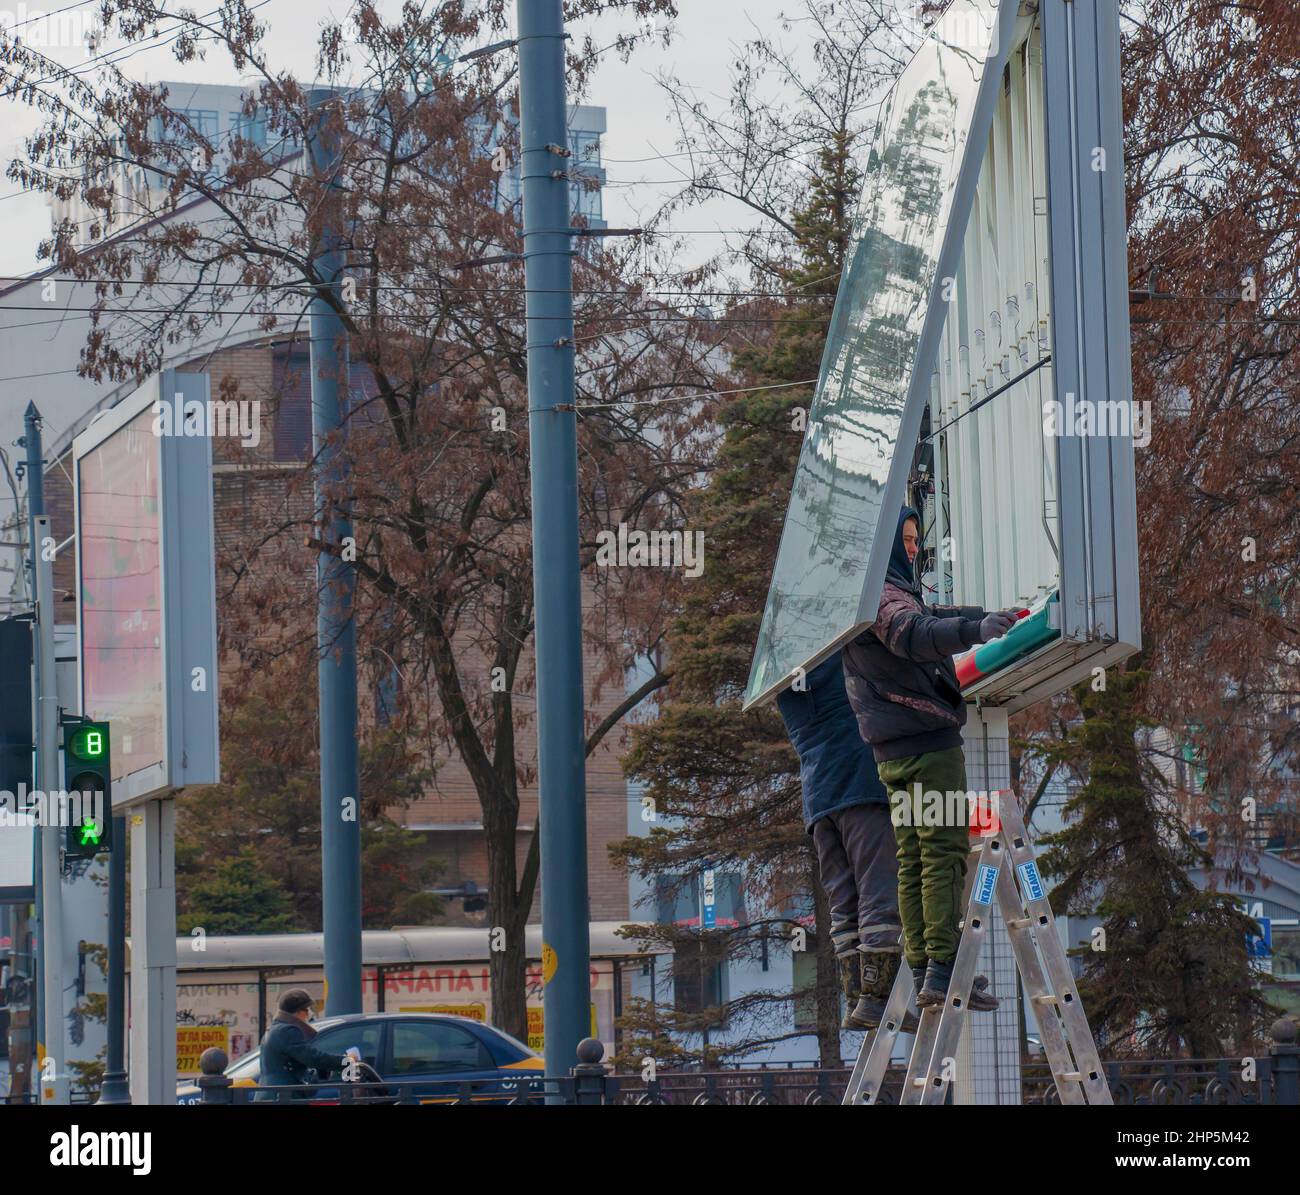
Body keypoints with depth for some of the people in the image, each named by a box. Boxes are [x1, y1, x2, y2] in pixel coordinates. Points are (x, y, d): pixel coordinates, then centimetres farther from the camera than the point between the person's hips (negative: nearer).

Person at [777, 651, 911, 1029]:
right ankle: (875, 997, -16)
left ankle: (854, 1000, 1)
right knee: (882, 892, -9)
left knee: (843, 906, 6)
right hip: (863, 782, -7)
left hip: (816, 796, 7)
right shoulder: (843, 650, -1)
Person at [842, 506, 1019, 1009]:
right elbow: (913, 635, -33)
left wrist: (991, 617, 41)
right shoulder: (880, 593, -12)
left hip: (892, 750, 10)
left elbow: (927, 617, 35)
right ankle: (943, 969, -17)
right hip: (928, 740, -10)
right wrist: (974, 630, -48)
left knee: (913, 860, 8)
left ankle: (920, 968, 6)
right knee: (945, 853, -11)